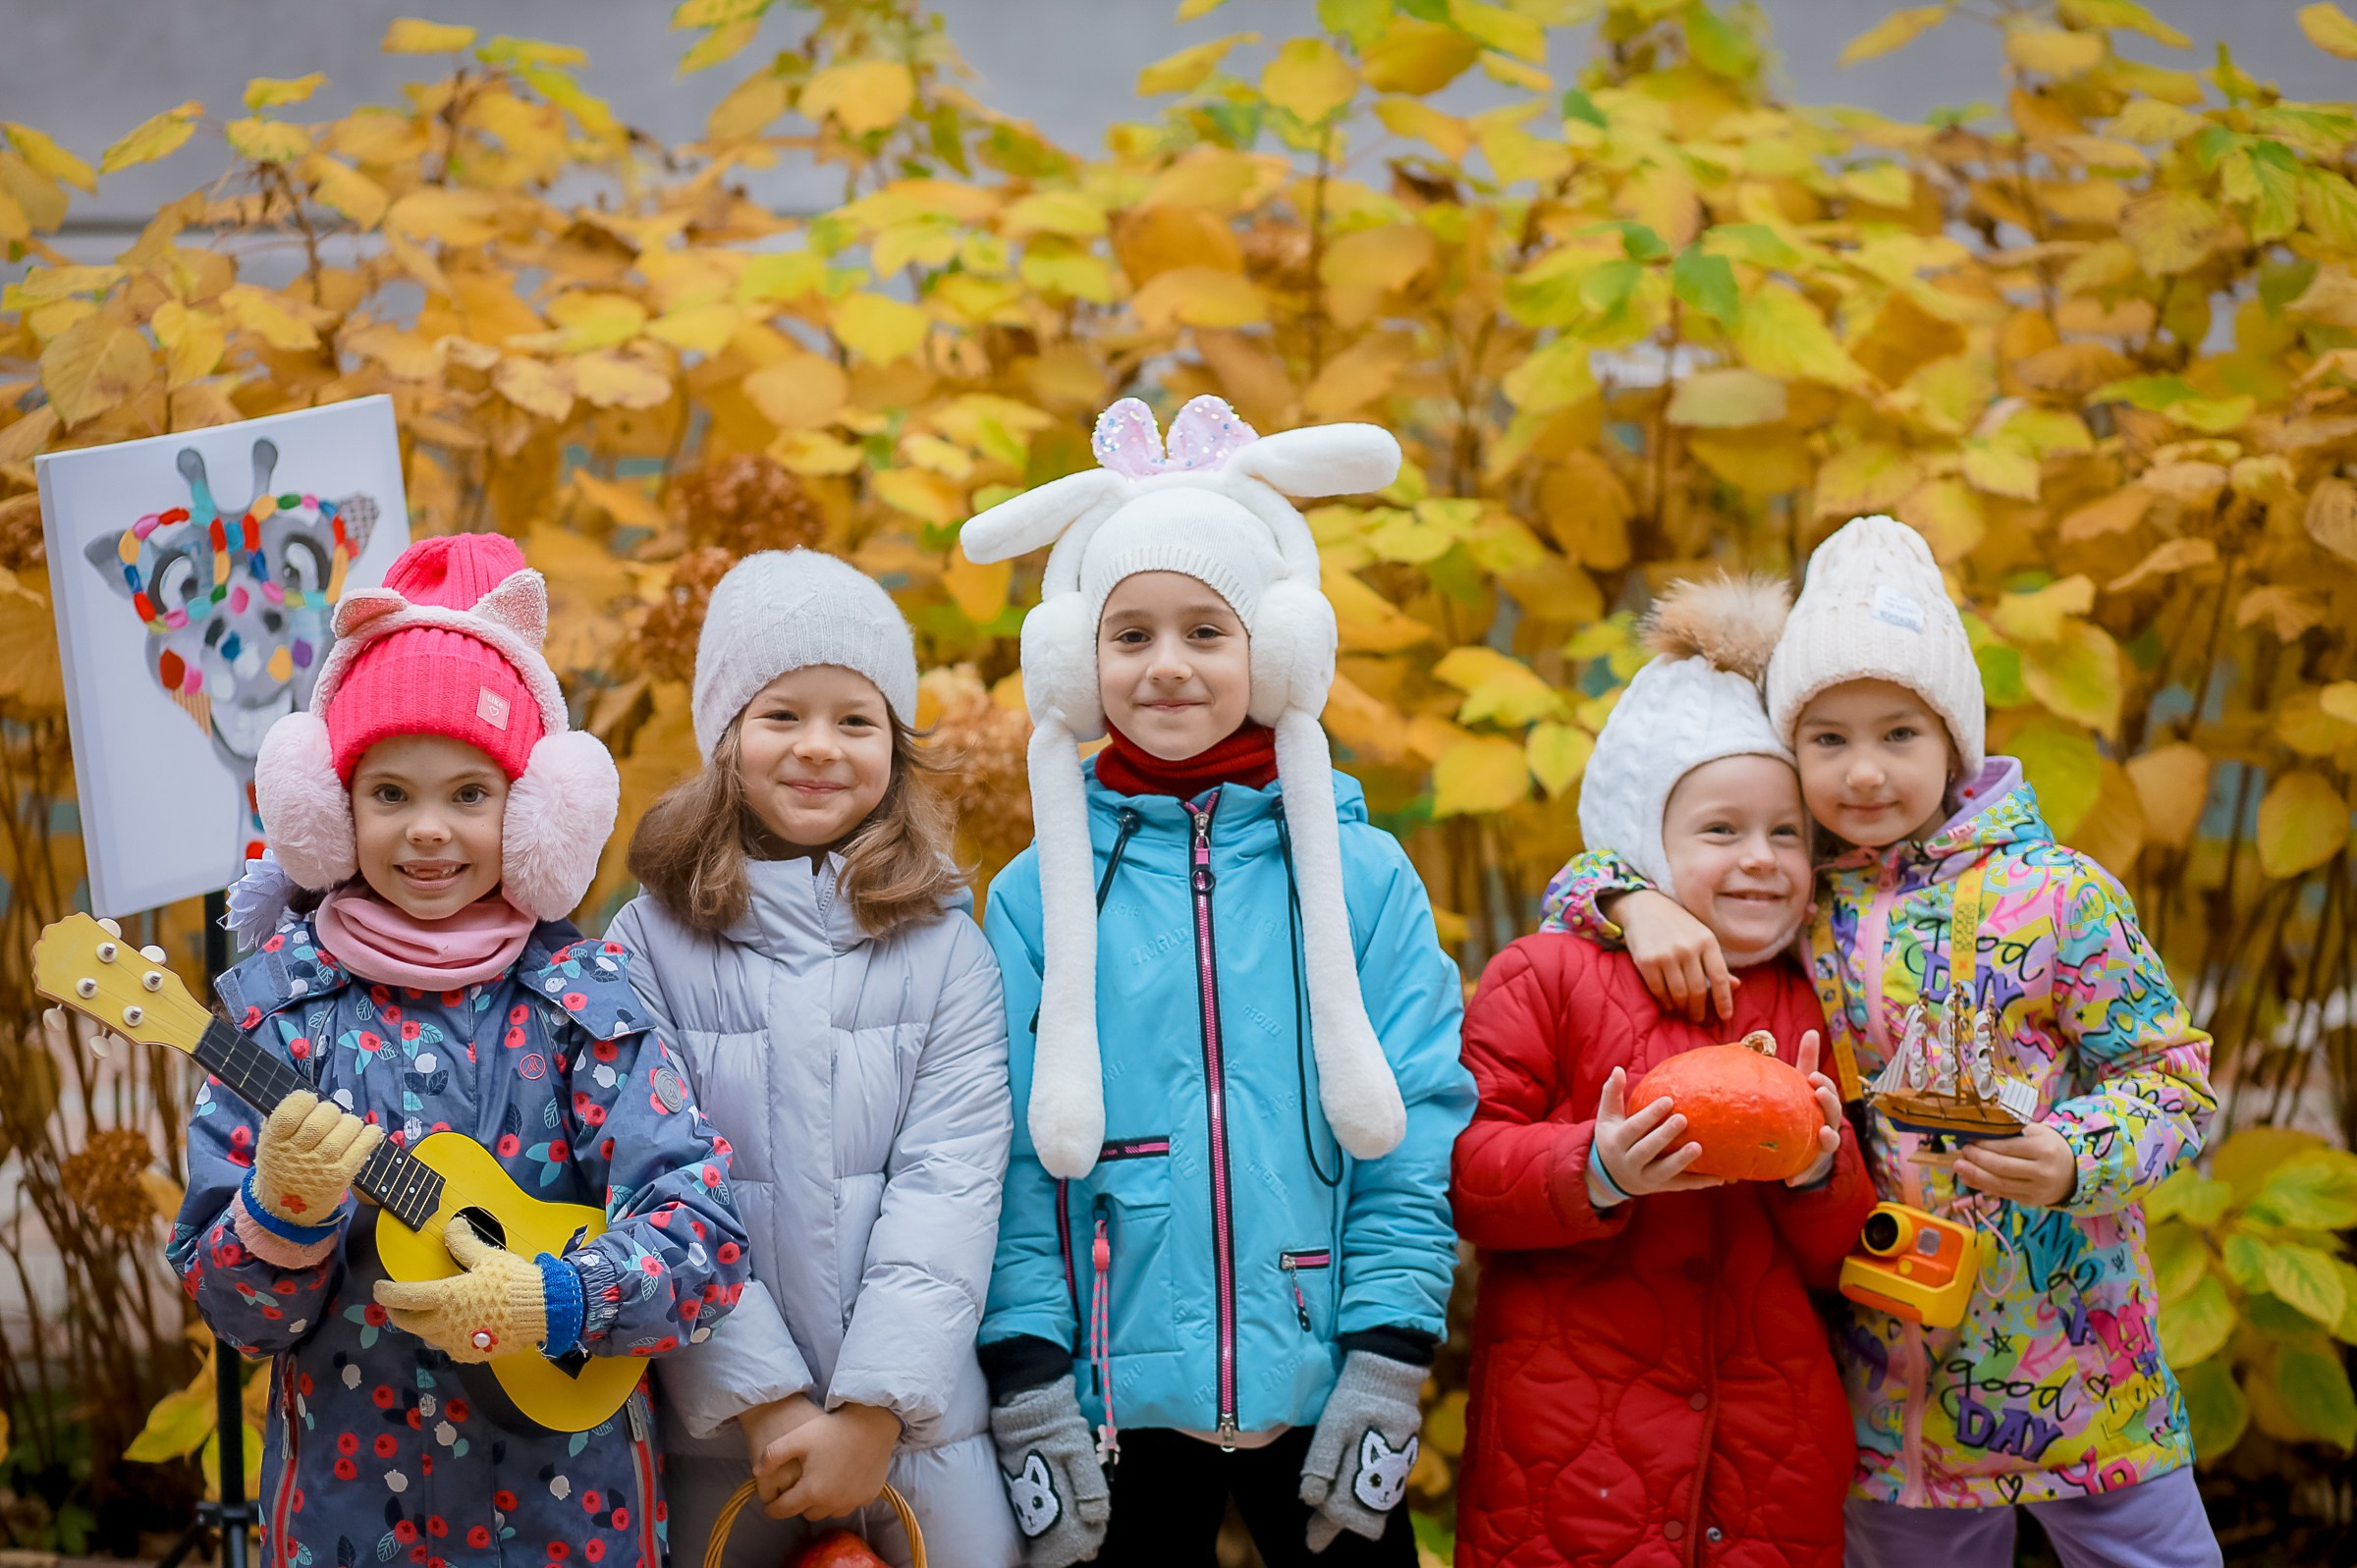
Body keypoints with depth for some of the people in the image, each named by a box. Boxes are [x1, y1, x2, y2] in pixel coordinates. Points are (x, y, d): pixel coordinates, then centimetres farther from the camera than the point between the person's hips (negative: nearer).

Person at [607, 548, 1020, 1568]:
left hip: (921, 1412, 0)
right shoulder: (652, 939, 0)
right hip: (715, 1420, 0)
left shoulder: (946, 946, 1)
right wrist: (766, 1399, -12)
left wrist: (875, 1409, -14)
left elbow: (952, 1179, -6)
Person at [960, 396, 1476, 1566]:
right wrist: (1027, 1384, -7)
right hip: (1118, 1401, 0)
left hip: (1317, 1397, 0)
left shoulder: (1360, 876, 0)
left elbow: (1417, 1132, -1)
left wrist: (1386, 1368, -6)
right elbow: (1014, 1156, -1)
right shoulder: (1041, 891, 0)